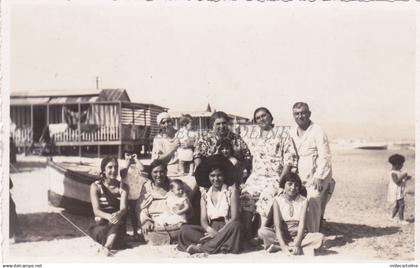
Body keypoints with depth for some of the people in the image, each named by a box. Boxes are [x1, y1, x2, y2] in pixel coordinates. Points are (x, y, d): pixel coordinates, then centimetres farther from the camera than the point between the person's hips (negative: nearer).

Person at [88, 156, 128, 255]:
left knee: (117, 223, -36)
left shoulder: (123, 186, 7)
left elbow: (123, 208, -8)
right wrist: (108, 216, -33)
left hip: (117, 224, 0)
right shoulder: (95, 186, 2)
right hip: (100, 223, 0)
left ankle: (107, 246, -48)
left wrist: (118, 214, -34)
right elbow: (96, 210, -10)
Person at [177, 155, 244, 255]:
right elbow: (203, 220, 2)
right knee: (185, 229, -17)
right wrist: (210, 230, -22)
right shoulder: (205, 195, 12)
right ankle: (218, 245, -33)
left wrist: (219, 233, -22)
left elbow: (234, 218, -8)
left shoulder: (232, 191, 2)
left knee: (236, 225, -36)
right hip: (211, 230, 3)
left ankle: (201, 247, -31)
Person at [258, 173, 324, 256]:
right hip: (281, 235, -1)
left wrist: (296, 244, -26)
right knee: (262, 231, -28)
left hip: (298, 235, 1)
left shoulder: (303, 201, -2)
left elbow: (302, 224, -12)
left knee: (319, 237, -25)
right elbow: (277, 225, -14)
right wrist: (283, 246, -27)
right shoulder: (277, 200, -5)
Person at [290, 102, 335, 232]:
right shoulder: (292, 131, 10)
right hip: (300, 176, 6)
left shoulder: (318, 132, -11)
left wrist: (319, 177, -20)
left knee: (312, 202, -16)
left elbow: (325, 157, -14)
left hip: (317, 175, -6)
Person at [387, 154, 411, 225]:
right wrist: (403, 176, -25)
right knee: (401, 205, -10)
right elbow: (397, 182, -28)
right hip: (396, 192, -10)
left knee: (397, 205, 17)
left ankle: (392, 217, 27)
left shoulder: (398, 171, 11)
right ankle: (401, 220, -5)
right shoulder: (393, 173, -20)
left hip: (399, 192, 10)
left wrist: (406, 178, 7)